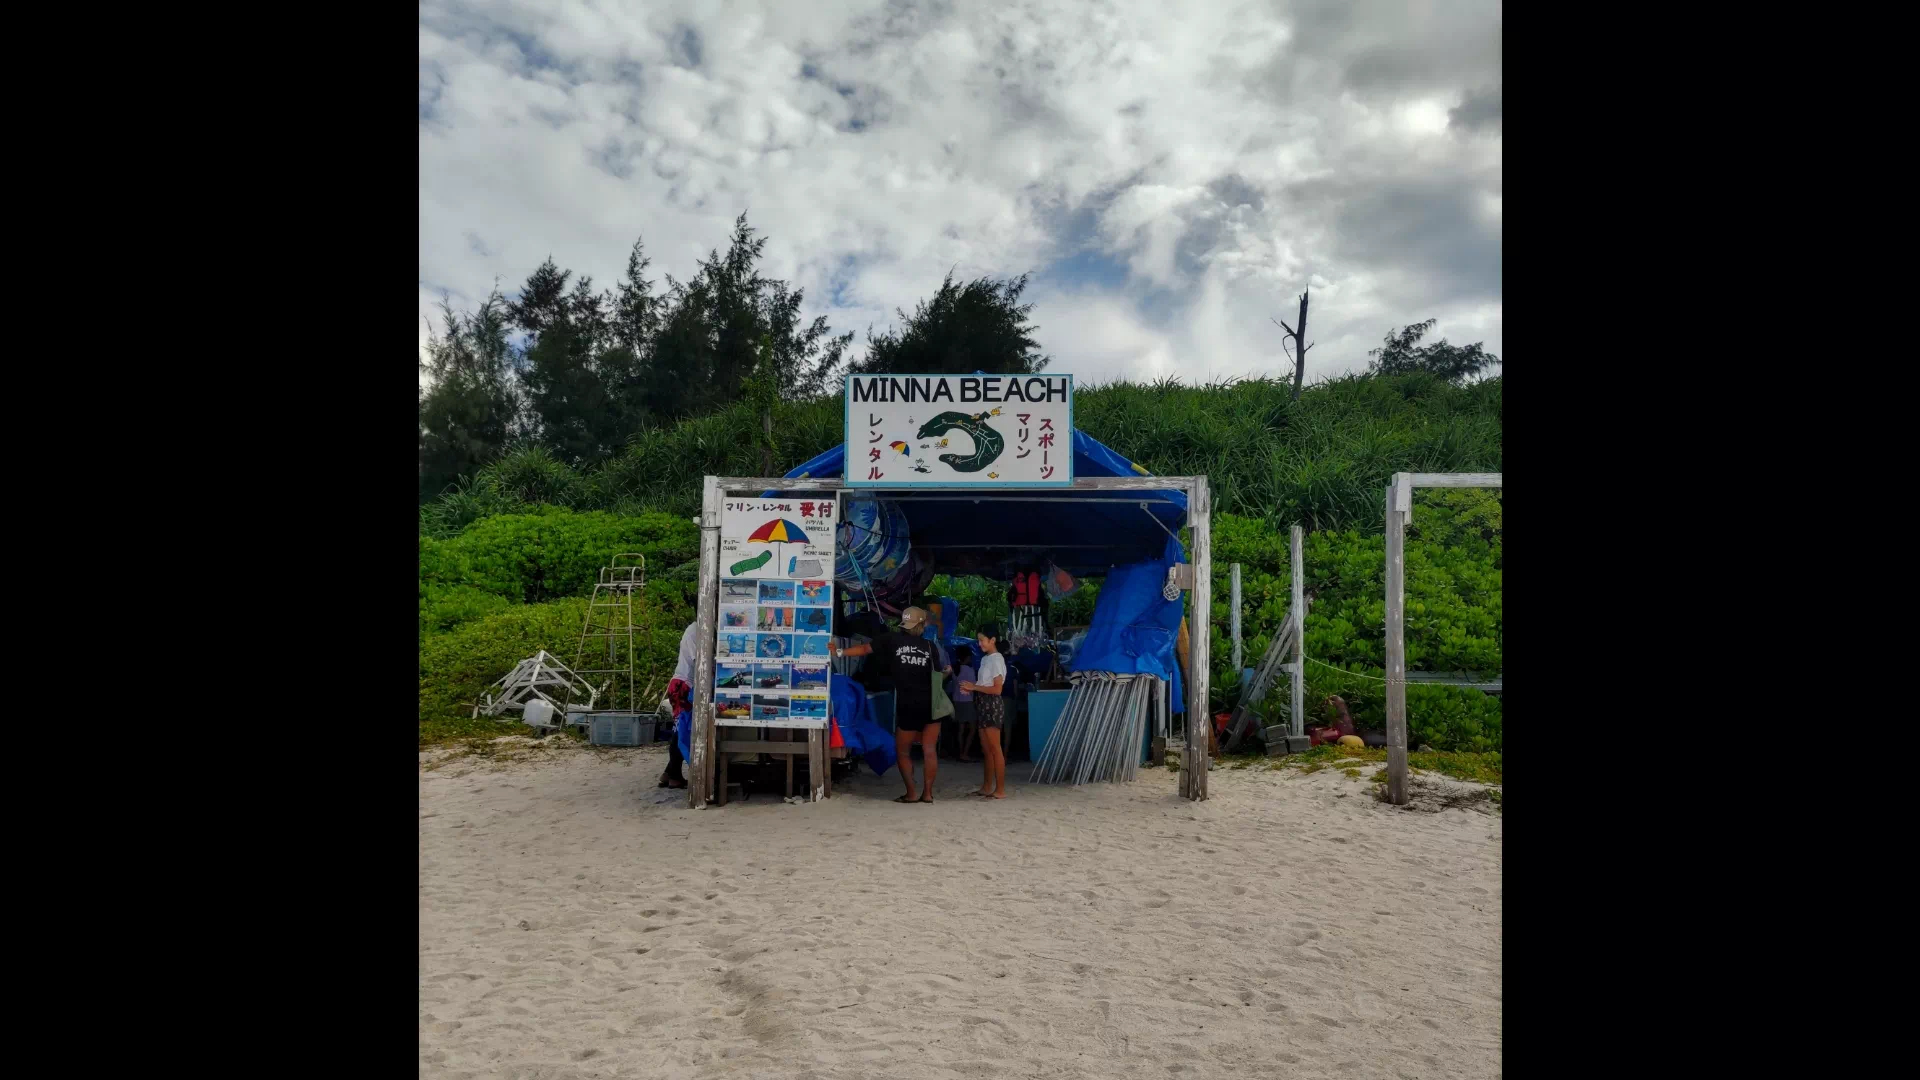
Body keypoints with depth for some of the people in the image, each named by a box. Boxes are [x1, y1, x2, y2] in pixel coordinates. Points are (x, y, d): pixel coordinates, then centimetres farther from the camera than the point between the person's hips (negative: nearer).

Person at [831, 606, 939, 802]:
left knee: (903, 751, 10)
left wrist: (840, 652, 10)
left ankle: (911, 793, 4)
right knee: (929, 750, 6)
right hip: (931, 705, 2)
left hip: (908, 706, -2)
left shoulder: (892, 639, 1)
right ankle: (927, 793, 4)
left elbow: (865, 649, 3)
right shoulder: (929, 645, 6)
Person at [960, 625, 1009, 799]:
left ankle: (1000, 790, -5)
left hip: (992, 705, -9)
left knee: (995, 749, -7)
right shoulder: (985, 659, 15)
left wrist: (974, 687, -13)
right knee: (986, 749, 11)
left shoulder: (997, 659, -12)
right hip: (984, 706, 9)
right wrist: (971, 688, 4)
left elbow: (997, 689, -17)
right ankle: (987, 787, 17)